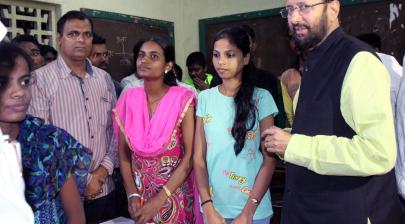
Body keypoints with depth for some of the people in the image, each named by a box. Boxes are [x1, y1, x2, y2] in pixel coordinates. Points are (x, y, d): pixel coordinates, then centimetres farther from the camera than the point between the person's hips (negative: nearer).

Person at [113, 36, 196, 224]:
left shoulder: (182, 99, -13)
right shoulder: (128, 99, -2)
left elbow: (190, 155, -16)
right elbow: (123, 153, 3)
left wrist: (159, 200, -18)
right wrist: (132, 195, -8)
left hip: (174, 194, -3)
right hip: (140, 193, 3)